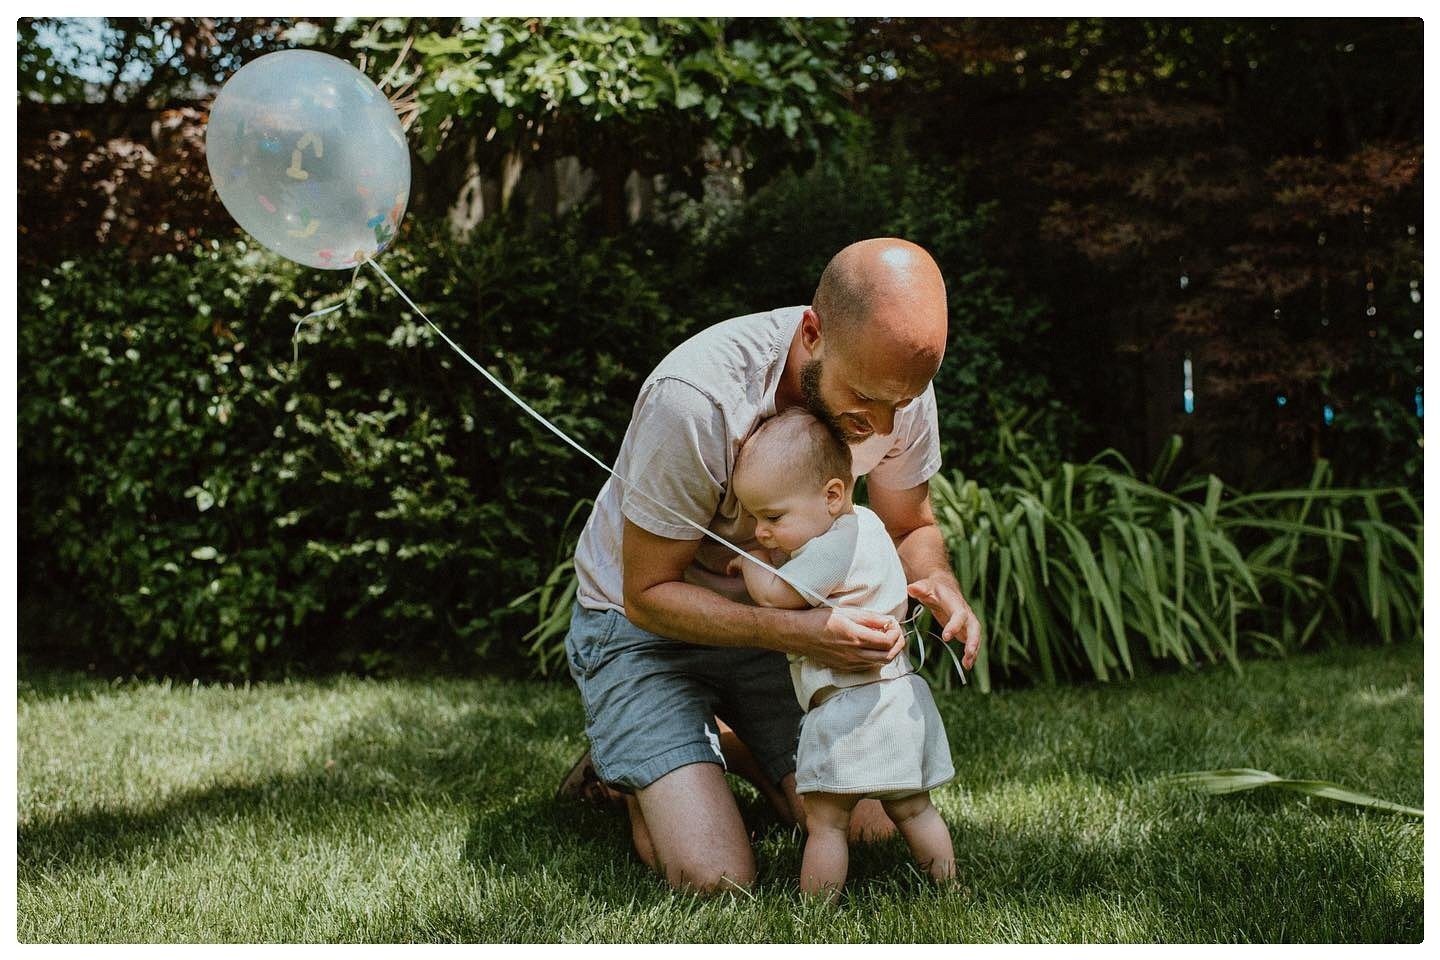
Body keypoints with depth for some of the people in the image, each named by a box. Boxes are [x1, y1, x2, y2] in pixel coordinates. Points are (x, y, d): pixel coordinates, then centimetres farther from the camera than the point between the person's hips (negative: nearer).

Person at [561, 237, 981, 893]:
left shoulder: (897, 378, -17)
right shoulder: (695, 398, -35)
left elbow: (909, 528, 0)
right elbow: (649, 593, -25)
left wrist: (938, 582, -25)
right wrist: (795, 633, -39)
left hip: (778, 613, 5)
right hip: (643, 621, -5)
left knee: (869, 828, -4)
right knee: (715, 877, -18)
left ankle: (729, 743, 22)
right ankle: (629, 758, 13)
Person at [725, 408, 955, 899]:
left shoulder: (837, 544, -20)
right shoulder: (860, 524, 11)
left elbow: (775, 595, -17)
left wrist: (751, 561, 1)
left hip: (850, 706, -10)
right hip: (899, 697, 10)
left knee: (824, 820, -2)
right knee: (911, 809, 19)